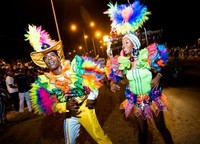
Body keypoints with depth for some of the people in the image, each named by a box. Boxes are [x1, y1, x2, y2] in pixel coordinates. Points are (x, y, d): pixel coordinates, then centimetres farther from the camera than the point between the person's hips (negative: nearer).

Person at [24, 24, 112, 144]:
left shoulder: (74, 67, -15)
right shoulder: (44, 81, -9)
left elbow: (94, 76, -8)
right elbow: (46, 105, -7)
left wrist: (92, 96, -14)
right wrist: (65, 106, -22)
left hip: (85, 108, -2)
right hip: (69, 114, 3)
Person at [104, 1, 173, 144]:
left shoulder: (148, 57, -14)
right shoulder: (122, 63, -9)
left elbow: (159, 70, 3)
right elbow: (115, 77, 5)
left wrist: (158, 77, -16)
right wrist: (113, 84, -16)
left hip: (153, 99, -1)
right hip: (136, 102, 2)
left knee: (162, 128, 15)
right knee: (142, 130, 18)